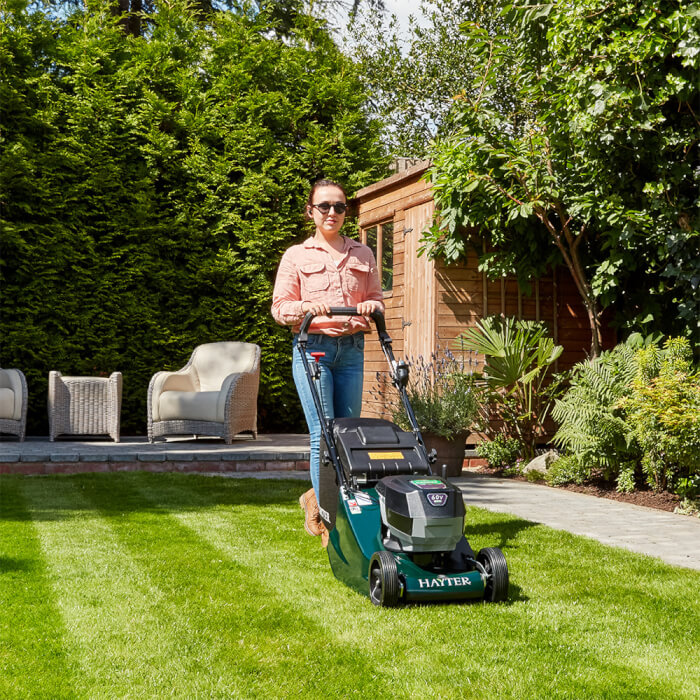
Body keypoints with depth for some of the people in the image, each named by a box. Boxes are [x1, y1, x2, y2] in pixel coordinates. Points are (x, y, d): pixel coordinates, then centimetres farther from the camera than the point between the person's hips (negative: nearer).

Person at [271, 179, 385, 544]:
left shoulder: (362, 254, 16)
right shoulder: (297, 255, 7)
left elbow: (376, 296, 19)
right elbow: (280, 307, 4)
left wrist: (371, 306, -4)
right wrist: (309, 307, -15)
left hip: (351, 350, 4)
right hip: (312, 346, -4)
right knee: (324, 432, -10)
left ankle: (316, 497, 27)